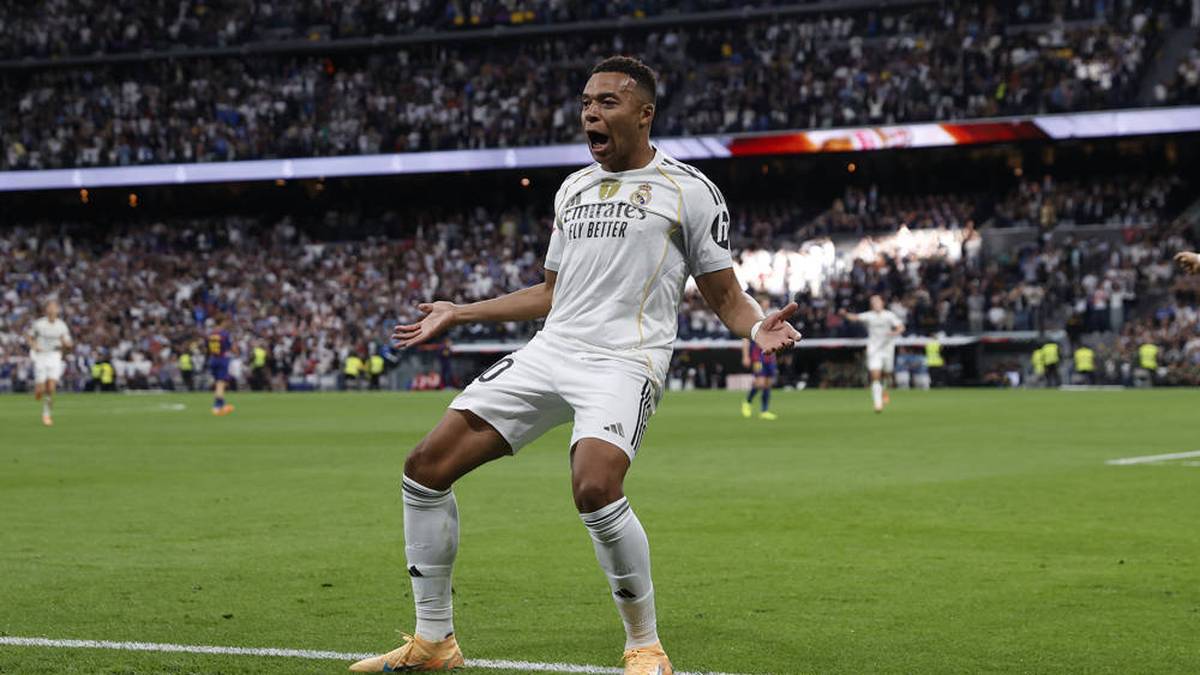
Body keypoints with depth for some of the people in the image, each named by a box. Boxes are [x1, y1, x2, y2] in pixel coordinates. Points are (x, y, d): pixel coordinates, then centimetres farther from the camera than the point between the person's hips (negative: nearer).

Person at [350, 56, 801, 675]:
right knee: (425, 467, -3)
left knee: (595, 488, -33)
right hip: (550, 351, 7)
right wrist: (459, 314, 30)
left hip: (624, 361, -7)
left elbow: (724, 295, 3)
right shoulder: (573, 189, 20)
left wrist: (757, 327, -19)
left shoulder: (688, 189, 2)